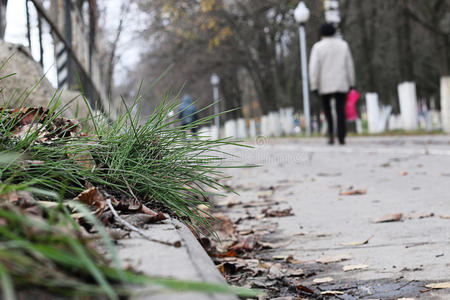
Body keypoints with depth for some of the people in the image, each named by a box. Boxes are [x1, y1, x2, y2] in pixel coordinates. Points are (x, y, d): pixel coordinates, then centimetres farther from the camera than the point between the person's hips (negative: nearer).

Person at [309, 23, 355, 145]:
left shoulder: (318, 47, -4)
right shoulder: (343, 45, 4)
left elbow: (314, 68, -10)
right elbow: (349, 65, 5)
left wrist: (314, 86, -7)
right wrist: (351, 83, 11)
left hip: (325, 85, -1)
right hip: (341, 84, 1)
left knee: (326, 107, 16)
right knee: (340, 109, 4)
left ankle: (331, 131, -4)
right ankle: (341, 137, -2)